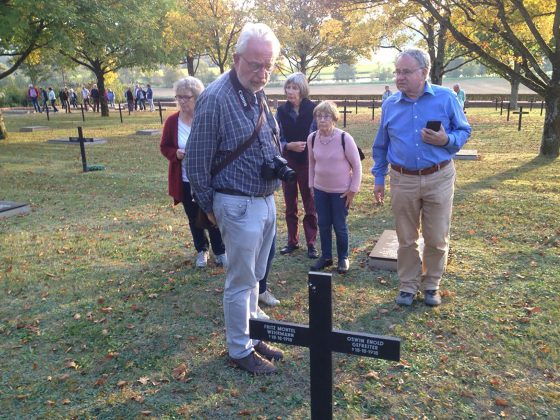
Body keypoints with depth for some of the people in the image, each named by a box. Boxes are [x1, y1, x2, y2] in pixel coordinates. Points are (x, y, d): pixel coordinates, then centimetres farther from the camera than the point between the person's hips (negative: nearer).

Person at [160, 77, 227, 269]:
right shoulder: (172, 121, -3)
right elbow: (164, 147, 5)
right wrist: (175, 153, -16)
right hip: (184, 180, 3)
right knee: (194, 218, 14)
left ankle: (220, 251, 24)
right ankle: (201, 251, 33)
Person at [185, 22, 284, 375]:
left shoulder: (259, 94, 7)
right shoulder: (215, 99, -18)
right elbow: (196, 160, -13)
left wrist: (277, 163, 3)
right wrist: (210, 207, -4)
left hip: (267, 199, 8)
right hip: (239, 205, -8)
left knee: (255, 277, 18)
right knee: (241, 282, 4)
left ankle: (252, 336, 34)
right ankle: (240, 350, 22)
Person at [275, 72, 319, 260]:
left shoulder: (313, 110, -9)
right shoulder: (281, 111, -1)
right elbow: (277, 138, 1)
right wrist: (289, 146, -17)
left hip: (308, 162, -3)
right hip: (287, 162, 3)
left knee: (310, 204, 5)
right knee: (290, 204, 12)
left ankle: (311, 243, 15)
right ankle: (292, 241, 26)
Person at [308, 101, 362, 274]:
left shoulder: (344, 138, -18)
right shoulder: (312, 138, -5)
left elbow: (357, 165, -10)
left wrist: (353, 189, -10)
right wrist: (312, 184, 10)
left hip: (341, 191, -4)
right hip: (320, 190, 4)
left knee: (339, 226, 6)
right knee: (323, 225, 11)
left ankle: (343, 258, 24)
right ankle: (326, 256, 27)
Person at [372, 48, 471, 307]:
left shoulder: (446, 98, -3)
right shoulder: (390, 105, 3)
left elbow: (464, 131, 4)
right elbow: (381, 145, 11)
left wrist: (446, 140, -18)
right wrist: (379, 178, 11)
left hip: (438, 179, -1)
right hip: (403, 181, 2)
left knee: (437, 239, 7)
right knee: (406, 239, 11)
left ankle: (431, 285, 27)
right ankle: (408, 285, 26)